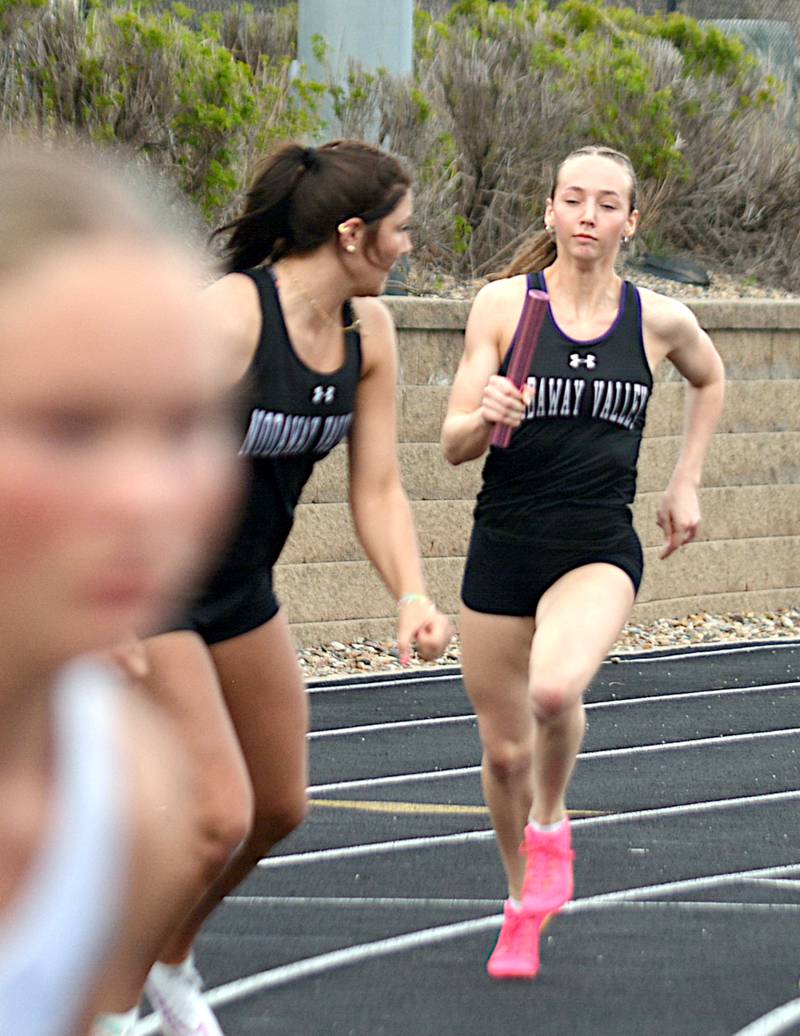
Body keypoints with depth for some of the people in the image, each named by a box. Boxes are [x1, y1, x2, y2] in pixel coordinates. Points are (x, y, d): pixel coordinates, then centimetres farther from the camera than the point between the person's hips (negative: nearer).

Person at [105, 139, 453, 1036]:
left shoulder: (368, 330, -2)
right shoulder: (229, 316, -26)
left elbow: (376, 489, 1)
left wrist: (411, 597, -15)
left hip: (240, 587, 8)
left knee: (278, 808, 15)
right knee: (218, 818, -15)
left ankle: (168, 963, 38)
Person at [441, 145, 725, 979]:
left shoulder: (658, 320, 1)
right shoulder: (503, 304, -3)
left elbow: (708, 380, 25)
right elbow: (453, 445, -4)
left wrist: (684, 484, 18)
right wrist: (487, 417, -25)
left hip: (599, 550, -1)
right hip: (503, 547, 1)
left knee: (555, 690, -30)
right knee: (504, 749, 7)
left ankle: (550, 822, 1)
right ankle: (523, 906, 33)